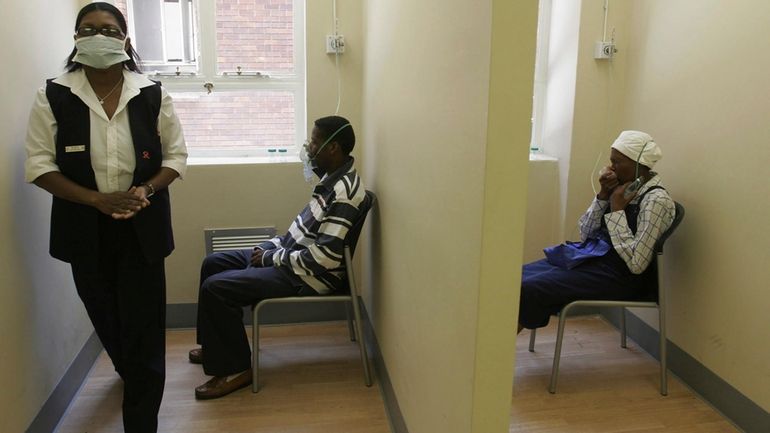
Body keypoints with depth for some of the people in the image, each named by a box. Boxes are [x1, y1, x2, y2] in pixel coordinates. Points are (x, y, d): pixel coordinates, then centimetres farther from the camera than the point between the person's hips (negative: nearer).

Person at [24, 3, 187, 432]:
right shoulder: (54, 97, -6)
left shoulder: (152, 95, -5)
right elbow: (39, 164, -5)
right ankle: (130, 374, 50)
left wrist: (146, 190, -16)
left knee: (143, 327, -2)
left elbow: (176, 156, 2)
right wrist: (97, 199, -17)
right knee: (107, 319, 19)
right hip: (86, 229, 1)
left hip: (142, 228, -1)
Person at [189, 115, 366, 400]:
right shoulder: (333, 178, 7)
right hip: (291, 256, 11)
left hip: (308, 277, -11)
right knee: (213, 263, 15)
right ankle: (215, 346, 29)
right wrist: (272, 247, 3)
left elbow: (324, 258, -28)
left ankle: (235, 369, -1)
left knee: (216, 287, -18)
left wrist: (271, 257, -17)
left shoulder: (344, 193, -25)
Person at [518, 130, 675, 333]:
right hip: (591, 255, 8)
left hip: (618, 276, -8)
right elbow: (586, 233, 10)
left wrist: (617, 209, -16)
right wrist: (603, 195, -4)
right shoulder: (623, 186, 10)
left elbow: (636, 263, -20)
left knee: (528, 290, -24)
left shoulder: (656, 200, -13)